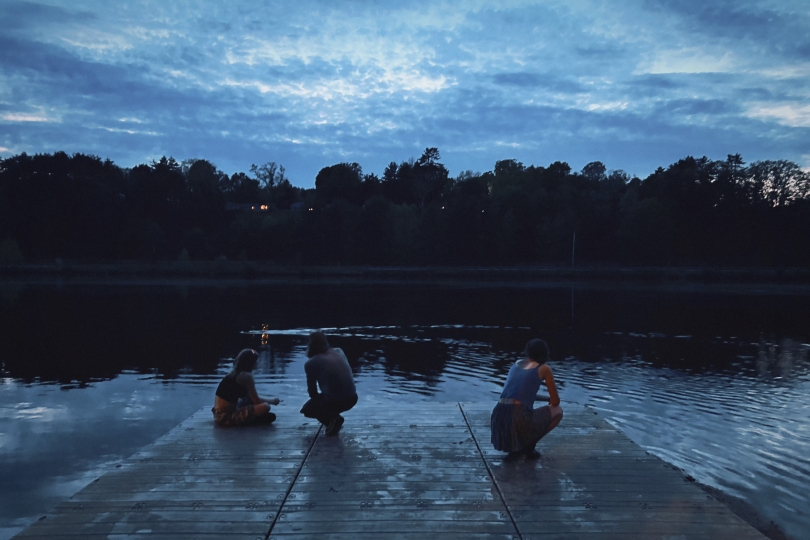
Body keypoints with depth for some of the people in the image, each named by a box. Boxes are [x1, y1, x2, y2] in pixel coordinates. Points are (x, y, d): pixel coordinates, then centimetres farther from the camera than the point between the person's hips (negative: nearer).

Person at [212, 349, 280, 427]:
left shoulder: (235, 372, 14)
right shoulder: (246, 376, -11)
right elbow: (257, 401, -6)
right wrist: (272, 400, 10)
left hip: (220, 414, 10)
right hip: (226, 416, -10)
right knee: (265, 407, -18)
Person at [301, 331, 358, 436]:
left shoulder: (311, 363, -5)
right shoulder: (339, 352, 11)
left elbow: (312, 391, 4)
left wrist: (316, 401, 24)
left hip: (334, 401, -6)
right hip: (352, 399, 6)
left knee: (307, 409, 22)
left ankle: (332, 420, 0)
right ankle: (334, 418, 18)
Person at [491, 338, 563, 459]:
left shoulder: (517, 364, 22)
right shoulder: (544, 368, 7)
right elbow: (555, 402, 13)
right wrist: (550, 402, 36)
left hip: (499, 419, 6)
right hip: (520, 419, -6)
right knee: (557, 411, 21)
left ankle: (514, 447, 18)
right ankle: (529, 446, 7)